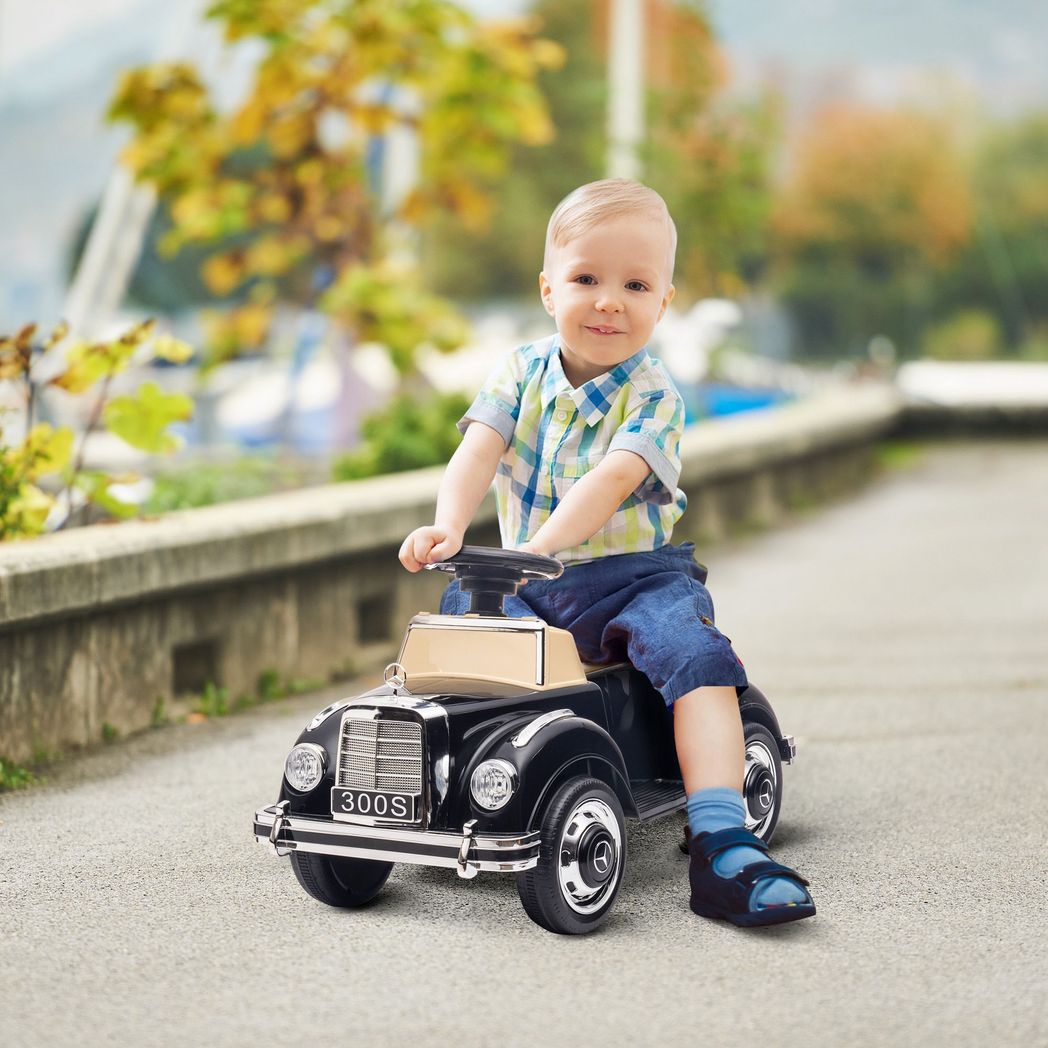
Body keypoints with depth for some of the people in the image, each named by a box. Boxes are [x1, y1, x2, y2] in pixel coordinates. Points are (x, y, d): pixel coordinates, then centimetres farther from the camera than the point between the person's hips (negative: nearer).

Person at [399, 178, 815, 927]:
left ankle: (722, 848, -33)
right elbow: (479, 450, -11)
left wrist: (543, 544, -42)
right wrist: (448, 526, -33)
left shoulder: (654, 395, -8)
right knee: (458, 607, -18)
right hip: (528, 581, 4)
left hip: (632, 574, -4)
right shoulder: (523, 370, 3)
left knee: (697, 652, -27)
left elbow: (614, 479, -25)